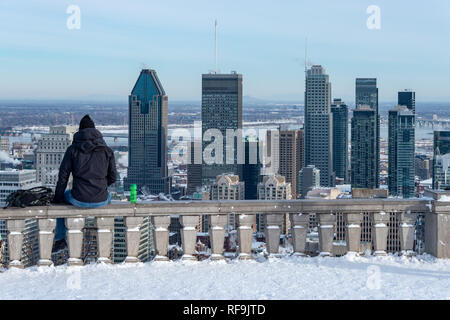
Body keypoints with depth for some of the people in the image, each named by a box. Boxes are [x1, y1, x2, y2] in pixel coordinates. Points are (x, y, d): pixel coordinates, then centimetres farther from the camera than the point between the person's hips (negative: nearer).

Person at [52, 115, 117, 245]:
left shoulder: (72, 150, -3)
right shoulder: (107, 151, 1)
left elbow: (63, 177, -1)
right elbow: (113, 177, 7)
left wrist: (57, 198, 13)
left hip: (79, 200, -1)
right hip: (101, 201, 1)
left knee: (62, 196, 34)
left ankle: (59, 238, 38)